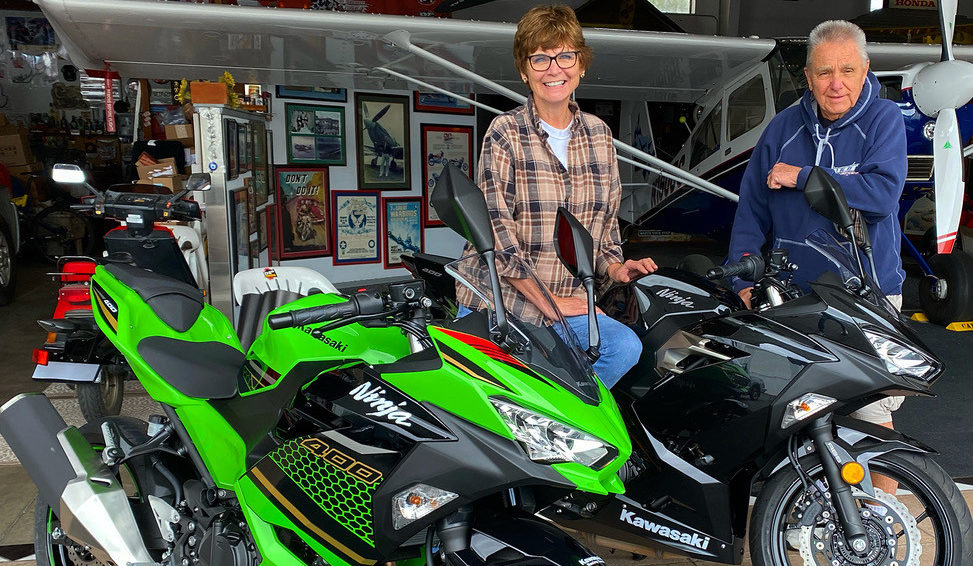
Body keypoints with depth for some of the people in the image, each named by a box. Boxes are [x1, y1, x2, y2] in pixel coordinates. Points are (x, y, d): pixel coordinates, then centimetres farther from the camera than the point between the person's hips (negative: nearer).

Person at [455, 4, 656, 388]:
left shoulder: (599, 135, 8)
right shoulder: (505, 133, -8)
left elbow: (605, 214, 19)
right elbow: (496, 230, -14)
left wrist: (614, 267, 1)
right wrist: (548, 301, -17)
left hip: (566, 302, 4)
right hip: (494, 303, -3)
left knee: (625, 348, -21)